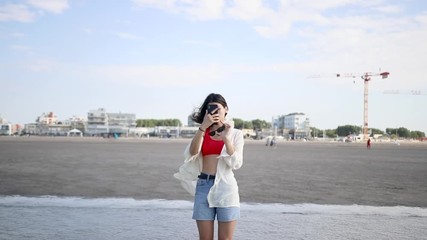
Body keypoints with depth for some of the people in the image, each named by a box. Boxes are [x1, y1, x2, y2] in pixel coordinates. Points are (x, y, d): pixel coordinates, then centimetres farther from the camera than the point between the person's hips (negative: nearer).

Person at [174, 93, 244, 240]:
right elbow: (192, 153, -8)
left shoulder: (235, 133, 6)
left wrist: (226, 137, -14)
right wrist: (203, 127, -14)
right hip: (203, 186, 2)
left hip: (225, 186, -2)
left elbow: (236, 164, -6)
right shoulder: (202, 133, 12)